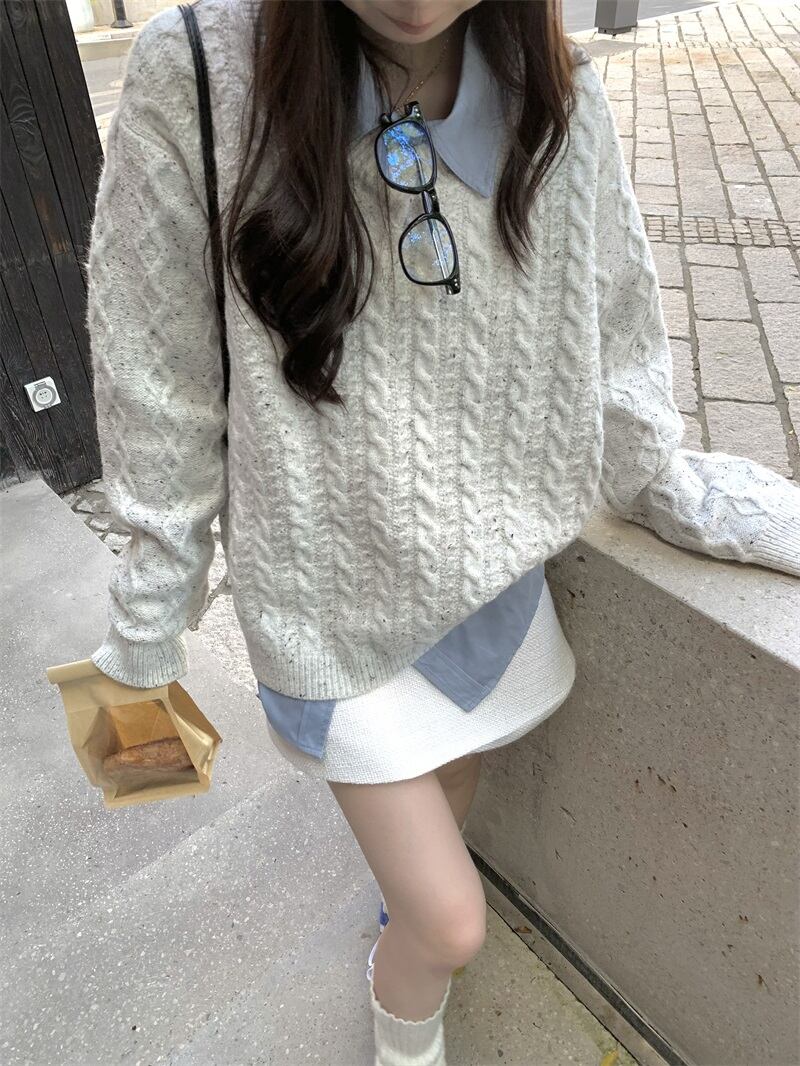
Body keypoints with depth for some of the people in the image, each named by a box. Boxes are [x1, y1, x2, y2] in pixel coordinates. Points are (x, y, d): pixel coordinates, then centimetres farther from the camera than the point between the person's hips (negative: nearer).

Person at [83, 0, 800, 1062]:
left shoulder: (560, 98, -7)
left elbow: (617, 371, 0)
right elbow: (161, 407, -10)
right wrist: (145, 633, -2)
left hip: (493, 572, 4)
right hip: (335, 602, -3)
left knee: (448, 796, 26)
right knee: (451, 925, 6)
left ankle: (403, 922, 63)